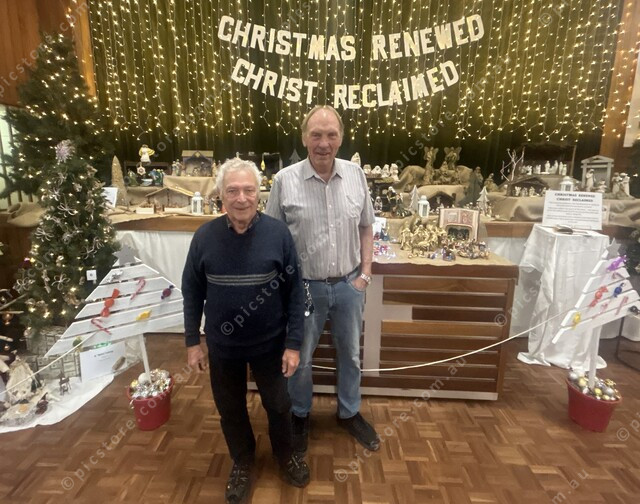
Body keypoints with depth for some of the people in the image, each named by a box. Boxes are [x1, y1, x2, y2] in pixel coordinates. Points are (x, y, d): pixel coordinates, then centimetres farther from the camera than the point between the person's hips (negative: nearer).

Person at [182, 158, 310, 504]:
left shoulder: (278, 234, -15)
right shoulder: (204, 237, -11)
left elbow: (295, 292, -10)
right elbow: (192, 292, -1)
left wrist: (293, 343, -9)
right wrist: (193, 341, 1)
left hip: (270, 343, -1)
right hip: (222, 346, 2)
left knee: (278, 405, 19)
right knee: (230, 410, 21)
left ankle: (286, 455, 49)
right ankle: (242, 463, 49)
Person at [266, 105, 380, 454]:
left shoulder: (355, 175, -2)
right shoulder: (284, 180, -11)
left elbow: (366, 229, 6)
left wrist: (365, 274, 0)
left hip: (348, 285, 3)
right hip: (304, 287, -2)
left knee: (350, 354, 19)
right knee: (300, 359, 15)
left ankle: (349, 413, 45)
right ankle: (300, 416, 42)